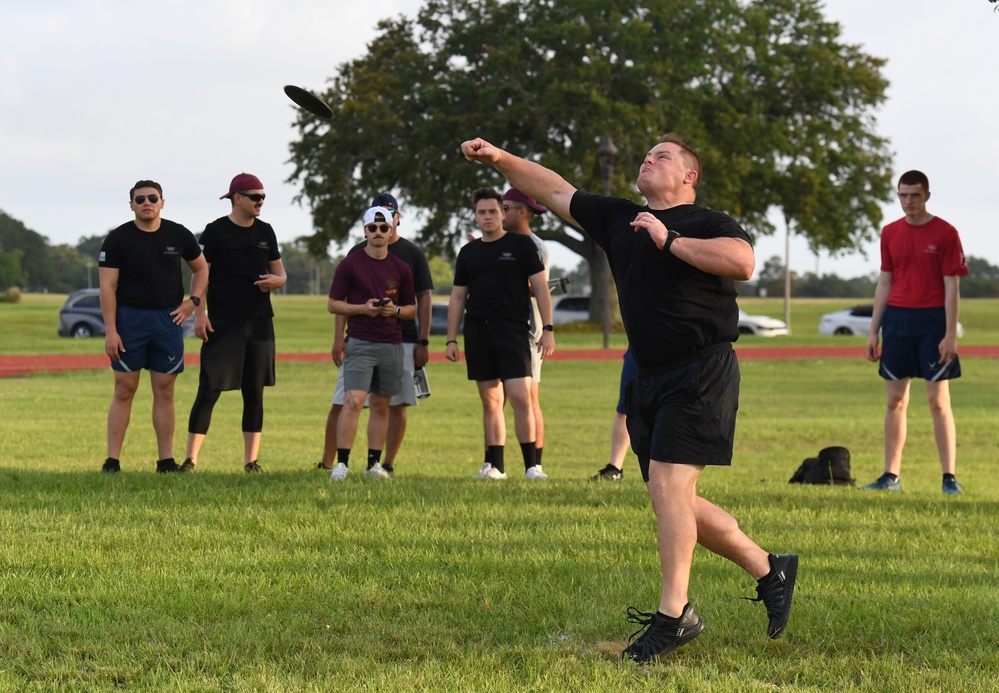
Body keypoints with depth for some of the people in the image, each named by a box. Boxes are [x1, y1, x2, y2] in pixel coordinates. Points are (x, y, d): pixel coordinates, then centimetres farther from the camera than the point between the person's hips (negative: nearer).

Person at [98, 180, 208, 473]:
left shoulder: (178, 235, 5)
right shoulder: (118, 239, -3)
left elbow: (201, 268, 19)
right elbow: (107, 287, -5)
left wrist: (193, 301, 3)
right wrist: (110, 330, -12)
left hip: (168, 319, 2)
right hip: (129, 318, -2)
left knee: (165, 391, 4)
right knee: (124, 389, -4)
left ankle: (166, 461, 7)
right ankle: (112, 461, -2)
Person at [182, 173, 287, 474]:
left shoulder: (265, 232, 12)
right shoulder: (215, 231, -3)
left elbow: (280, 272, 18)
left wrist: (276, 281, -6)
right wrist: (199, 314, -14)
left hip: (259, 323, 5)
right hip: (222, 324, -5)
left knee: (255, 393, 5)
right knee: (208, 392, -6)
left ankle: (251, 461, 9)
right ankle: (190, 459, -2)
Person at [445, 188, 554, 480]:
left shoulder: (521, 245, 3)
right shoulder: (468, 253, 14)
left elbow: (540, 288, 2)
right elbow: (457, 297, 17)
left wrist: (547, 329, -6)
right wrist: (451, 339, 11)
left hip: (512, 330, -4)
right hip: (478, 332, 4)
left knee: (520, 396, -12)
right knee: (490, 401, 6)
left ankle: (532, 465, -9)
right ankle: (494, 465, 10)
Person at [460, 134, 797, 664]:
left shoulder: (707, 223, -3)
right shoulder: (618, 219, 17)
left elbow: (743, 261, -23)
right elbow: (555, 191, 21)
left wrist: (670, 240, -18)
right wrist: (500, 159, 11)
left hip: (701, 373, -8)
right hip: (649, 379, 8)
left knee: (667, 485, -16)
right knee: (676, 503, 8)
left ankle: (673, 614, -10)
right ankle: (769, 570, 23)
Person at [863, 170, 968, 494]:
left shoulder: (945, 234, -4)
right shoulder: (890, 233, 9)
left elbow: (952, 287, -6)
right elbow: (884, 284, 13)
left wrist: (950, 335, -12)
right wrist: (874, 331, 9)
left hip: (933, 321, -4)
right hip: (897, 319, 4)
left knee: (938, 400, -4)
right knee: (895, 400, 6)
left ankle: (950, 477, -1)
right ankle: (891, 476, 11)